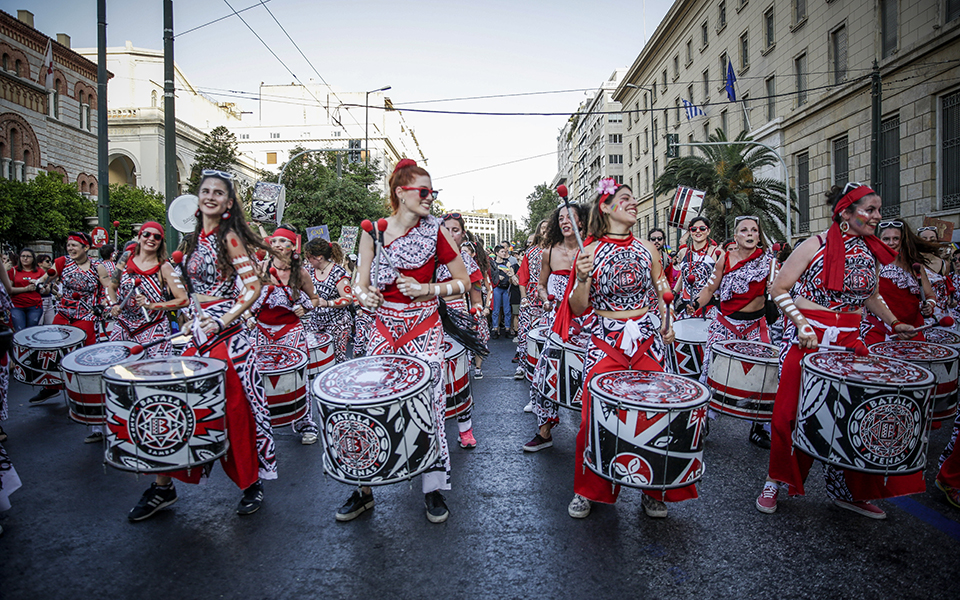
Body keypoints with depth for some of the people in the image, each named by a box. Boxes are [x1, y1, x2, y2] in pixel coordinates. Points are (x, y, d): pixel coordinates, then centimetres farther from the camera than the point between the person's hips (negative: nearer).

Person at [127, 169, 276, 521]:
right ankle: (163, 486, 23)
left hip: (226, 334, -7)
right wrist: (195, 321, 14)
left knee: (233, 410, 0)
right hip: (199, 334, 7)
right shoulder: (195, 240, 13)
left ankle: (252, 483, 18)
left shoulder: (228, 237, -8)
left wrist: (223, 321, -20)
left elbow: (253, 287, -16)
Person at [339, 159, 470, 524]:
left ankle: (434, 489, 17)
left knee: (428, 403, -2)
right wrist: (364, 295, -18)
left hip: (423, 330, -2)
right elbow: (362, 284, 5)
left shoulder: (433, 231, -4)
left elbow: (464, 281, -1)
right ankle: (364, 489, 22)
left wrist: (427, 290, -15)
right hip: (384, 328, 2)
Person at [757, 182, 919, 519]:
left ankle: (849, 491, 21)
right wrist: (801, 324, -17)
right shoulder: (816, 245, -8)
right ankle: (776, 481, 18)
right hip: (807, 338, -5)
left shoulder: (871, 252, 11)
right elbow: (778, 288, -9)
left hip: (849, 340, 6)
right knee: (791, 413, 0)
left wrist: (894, 323, 19)